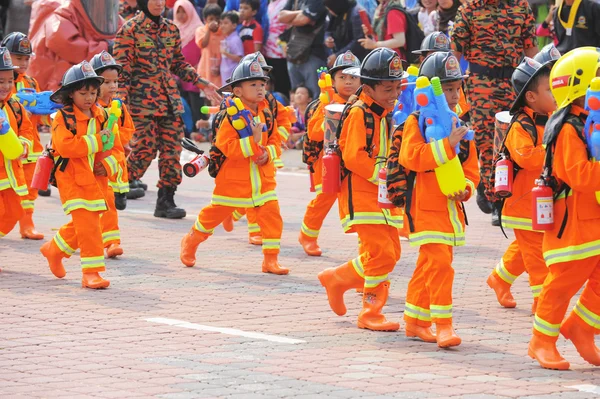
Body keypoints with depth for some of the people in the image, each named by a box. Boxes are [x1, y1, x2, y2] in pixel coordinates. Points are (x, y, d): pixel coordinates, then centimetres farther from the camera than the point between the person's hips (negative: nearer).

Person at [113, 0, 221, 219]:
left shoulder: (171, 29, 12)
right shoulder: (130, 30, -5)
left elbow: (179, 64, 20)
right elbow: (122, 69, -8)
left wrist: (201, 83, 12)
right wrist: (121, 101, -14)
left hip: (170, 98, 6)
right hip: (142, 100, -6)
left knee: (172, 149, 0)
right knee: (145, 148, -10)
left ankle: (166, 200, 7)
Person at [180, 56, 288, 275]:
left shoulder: (267, 115, 5)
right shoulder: (231, 116, -15)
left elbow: (275, 142, 9)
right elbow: (227, 146, -23)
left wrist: (268, 153, -12)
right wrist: (254, 141, -29)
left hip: (263, 178, 5)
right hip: (233, 179, -5)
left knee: (272, 216, -7)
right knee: (215, 213, 10)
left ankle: (271, 259, -1)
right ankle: (191, 242, 34)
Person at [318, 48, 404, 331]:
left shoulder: (389, 113, 15)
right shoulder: (359, 114, -12)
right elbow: (353, 157, -20)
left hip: (385, 197, 9)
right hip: (362, 195, -9)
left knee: (390, 252, 11)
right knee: (382, 253, -13)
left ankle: (336, 279, 25)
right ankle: (371, 313, 1)